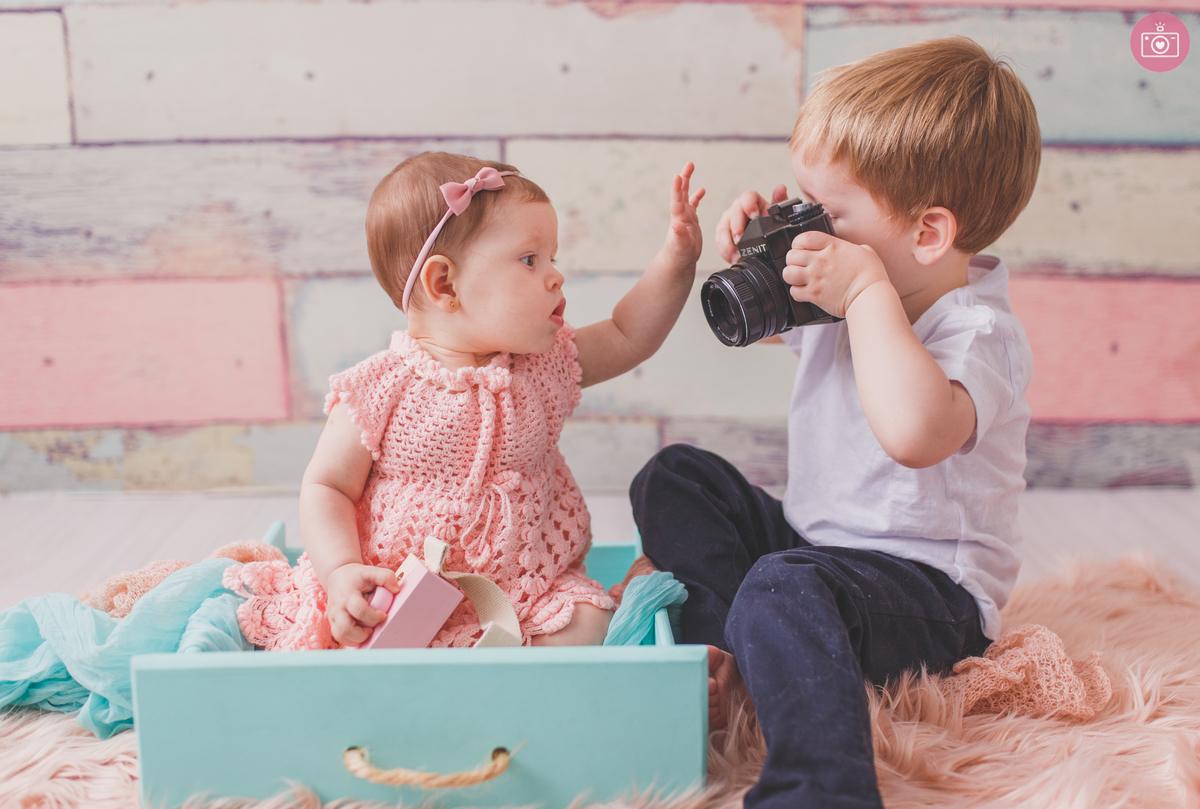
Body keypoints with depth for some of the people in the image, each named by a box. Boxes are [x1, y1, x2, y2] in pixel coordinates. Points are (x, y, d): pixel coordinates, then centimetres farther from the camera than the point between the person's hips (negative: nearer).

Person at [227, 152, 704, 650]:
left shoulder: (546, 363, 3)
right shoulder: (380, 391, -11)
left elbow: (627, 337, 12)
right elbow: (325, 487, -4)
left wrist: (676, 261, 0)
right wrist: (341, 571, -20)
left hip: (522, 589, 4)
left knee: (587, 623, -22)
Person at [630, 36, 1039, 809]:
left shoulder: (980, 331, -24)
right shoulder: (845, 292, 4)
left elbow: (914, 433, -48)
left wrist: (867, 291, -37)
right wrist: (747, 253, 3)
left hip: (929, 589, -10)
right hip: (815, 540, 10)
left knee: (786, 589, -38)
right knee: (675, 477, 7)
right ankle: (734, 646, -13)